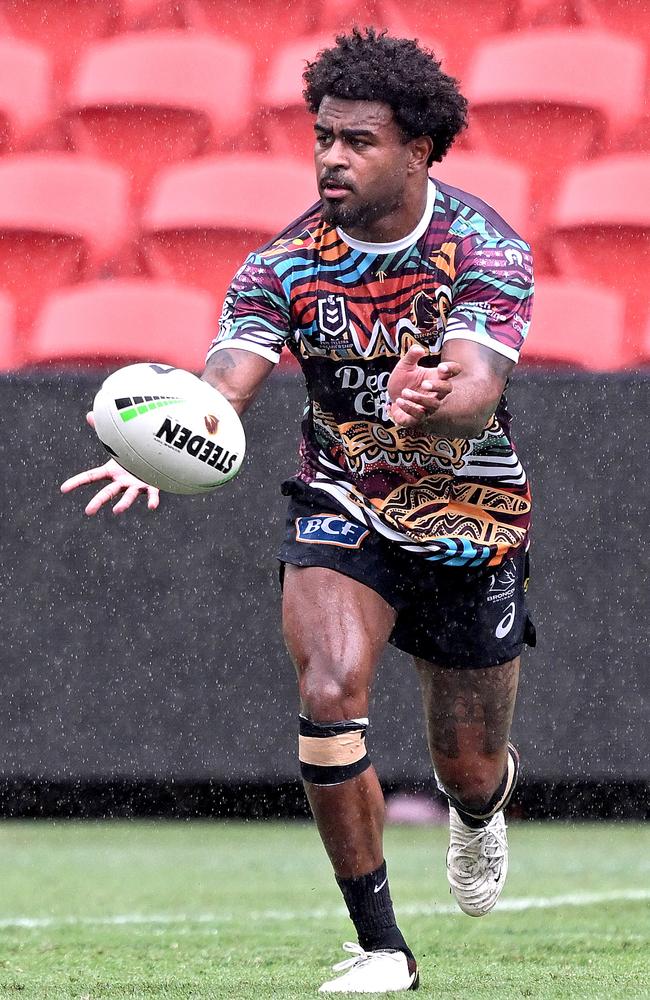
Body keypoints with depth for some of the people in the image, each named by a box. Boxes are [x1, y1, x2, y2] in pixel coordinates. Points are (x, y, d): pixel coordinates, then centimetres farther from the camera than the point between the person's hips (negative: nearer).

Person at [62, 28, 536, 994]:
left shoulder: (485, 247, -18)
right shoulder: (288, 261, -13)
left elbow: (475, 389, -32)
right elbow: (223, 387, -24)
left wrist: (427, 405, -57)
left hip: (471, 514, -1)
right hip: (341, 506, 1)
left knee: (467, 767, 8)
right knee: (330, 694, -26)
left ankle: (483, 804, 50)